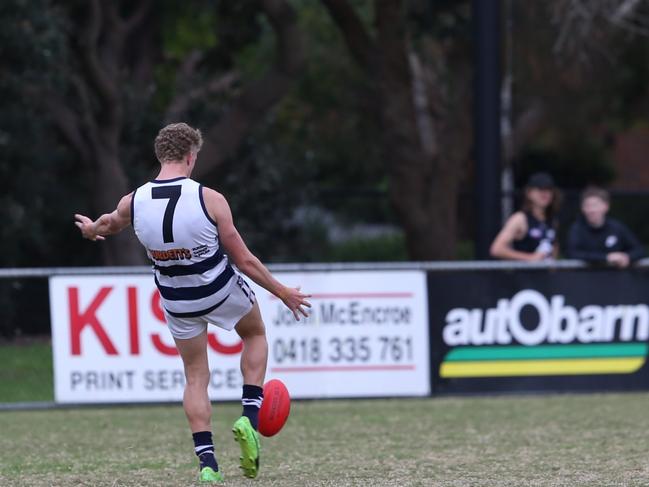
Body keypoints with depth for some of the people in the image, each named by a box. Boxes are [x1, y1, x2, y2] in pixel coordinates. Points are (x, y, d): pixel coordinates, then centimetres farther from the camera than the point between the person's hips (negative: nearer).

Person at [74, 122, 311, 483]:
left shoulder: (134, 203, -14)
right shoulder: (208, 199, -23)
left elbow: (109, 224, 13)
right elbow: (244, 260, -17)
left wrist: (92, 229, 38)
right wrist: (283, 293, -2)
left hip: (177, 302, 3)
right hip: (221, 291, -3)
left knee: (195, 377, 18)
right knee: (255, 334, 27)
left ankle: (206, 460, 7)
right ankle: (250, 416, 11)